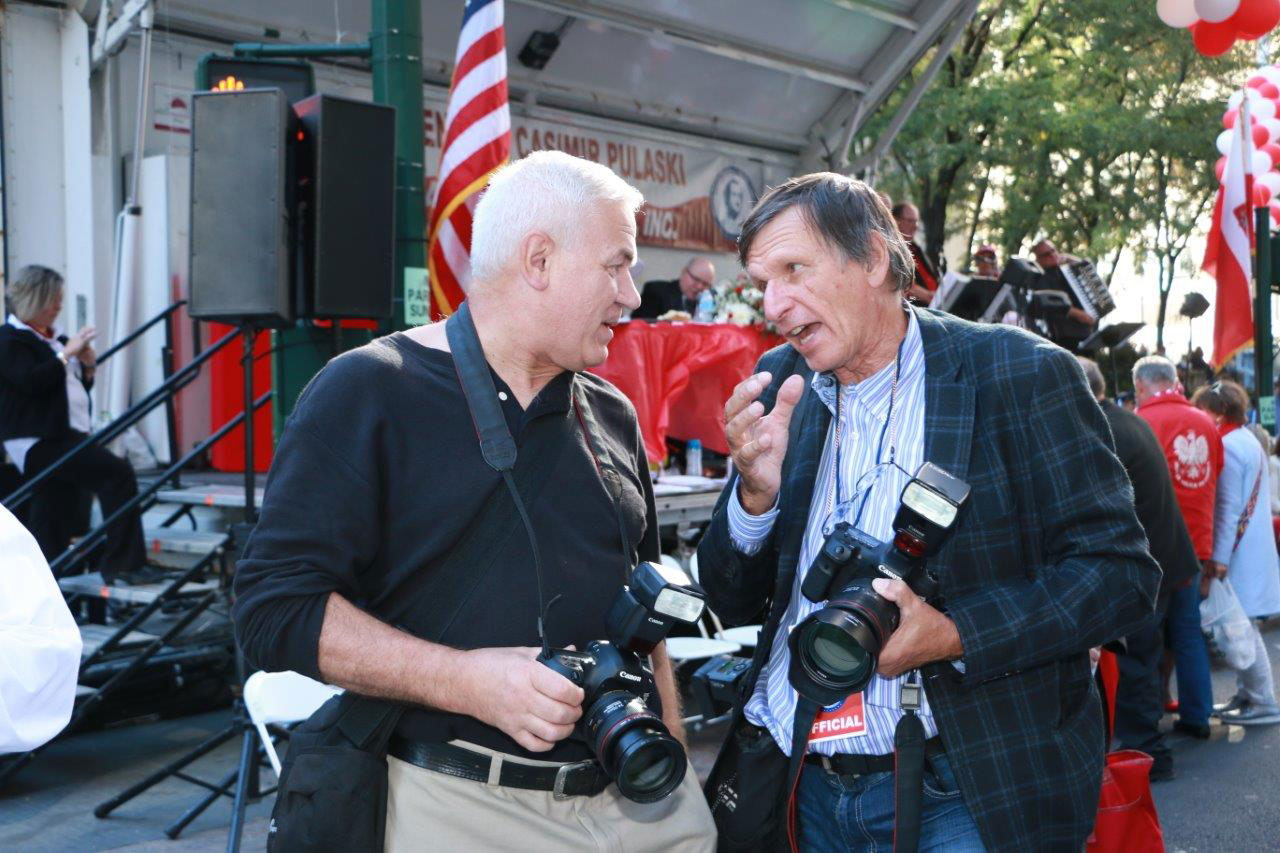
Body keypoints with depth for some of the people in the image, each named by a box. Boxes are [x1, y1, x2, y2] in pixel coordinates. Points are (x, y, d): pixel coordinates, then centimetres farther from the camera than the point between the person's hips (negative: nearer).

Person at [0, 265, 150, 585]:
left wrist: (87, 368, 10)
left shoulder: (54, 339, 23)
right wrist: (66, 354, -13)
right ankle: (122, 564, -21)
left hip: (66, 437, 9)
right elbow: (29, 381, -18)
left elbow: (78, 388, 30)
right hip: (38, 441, -9)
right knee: (118, 473, -23)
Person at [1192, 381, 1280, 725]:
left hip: (1237, 552, -10)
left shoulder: (1227, 446, -16)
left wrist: (1219, 559, -18)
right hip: (1252, 549, 10)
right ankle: (1246, 695, 20)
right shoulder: (1248, 441, 14)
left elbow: (1228, 509, -19)